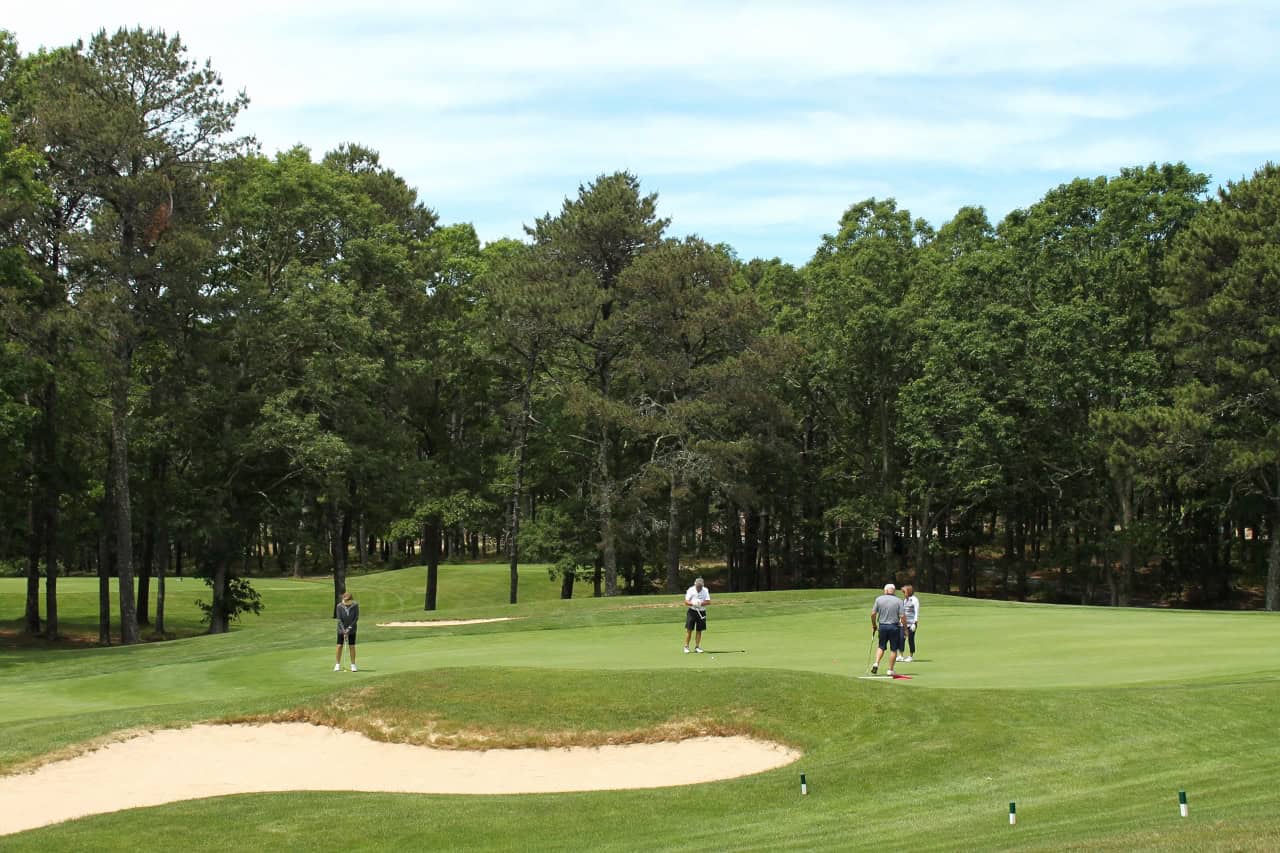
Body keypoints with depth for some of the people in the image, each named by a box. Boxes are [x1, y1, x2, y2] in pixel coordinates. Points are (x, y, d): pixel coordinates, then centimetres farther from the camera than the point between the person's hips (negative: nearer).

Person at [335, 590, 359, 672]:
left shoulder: (355, 605, -16)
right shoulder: (339, 606, -16)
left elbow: (356, 618, -10)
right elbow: (339, 619, -13)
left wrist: (349, 628, -13)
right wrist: (344, 631, -17)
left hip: (351, 629, 0)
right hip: (341, 629, 0)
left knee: (352, 646, 1)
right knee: (339, 646, -1)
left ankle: (353, 665, 9)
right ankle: (337, 665, 8)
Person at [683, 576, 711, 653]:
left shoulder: (705, 590, 0)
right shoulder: (691, 590, -5)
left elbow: (708, 601, -7)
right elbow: (686, 602, -8)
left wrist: (701, 603, -24)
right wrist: (693, 603, -28)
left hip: (701, 612, 2)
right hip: (692, 611, -2)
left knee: (699, 630, 6)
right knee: (689, 629, -5)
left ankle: (697, 647, 15)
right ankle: (686, 646, 1)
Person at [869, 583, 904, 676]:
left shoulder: (879, 599, -1)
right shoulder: (898, 601, -5)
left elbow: (873, 613, -1)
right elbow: (902, 617, -10)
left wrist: (874, 625, 14)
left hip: (882, 626, 2)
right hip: (894, 626, -2)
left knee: (881, 646, 16)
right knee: (893, 649, 8)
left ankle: (876, 663, -4)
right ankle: (890, 670, 10)